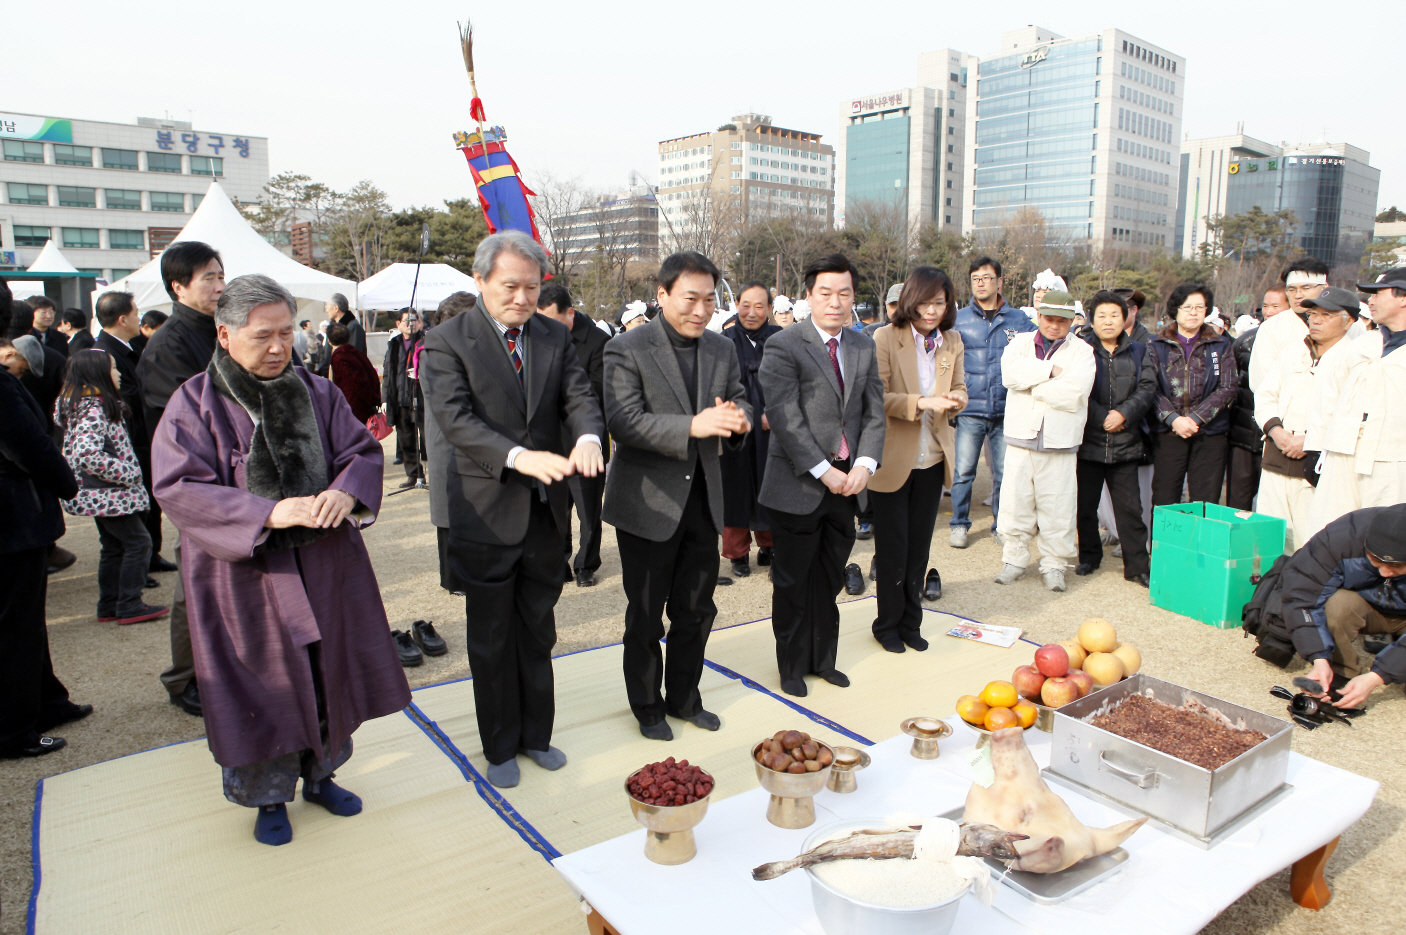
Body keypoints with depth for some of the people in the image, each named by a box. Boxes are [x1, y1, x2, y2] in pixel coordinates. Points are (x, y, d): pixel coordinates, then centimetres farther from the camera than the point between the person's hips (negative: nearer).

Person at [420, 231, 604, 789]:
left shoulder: (555, 338, 6)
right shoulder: (446, 342, -9)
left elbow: (579, 397, -3)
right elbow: (456, 419, -20)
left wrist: (587, 437, -27)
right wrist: (518, 456, -36)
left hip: (544, 511, 4)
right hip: (484, 512, -4)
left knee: (538, 632, 17)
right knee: (491, 639, 11)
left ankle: (536, 734, 35)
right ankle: (500, 748, 29)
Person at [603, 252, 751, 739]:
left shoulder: (723, 349, 7)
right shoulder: (626, 350, -12)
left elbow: (740, 403, 10)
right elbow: (624, 422, -22)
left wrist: (737, 419, -16)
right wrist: (694, 425, -33)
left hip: (702, 498, 6)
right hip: (648, 502, -5)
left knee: (696, 608, 17)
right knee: (645, 615, 10)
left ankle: (684, 696, 37)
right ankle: (647, 705, 30)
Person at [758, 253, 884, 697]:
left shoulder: (864, 347, 9)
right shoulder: (783, 346, -10)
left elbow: (874, 411, 8)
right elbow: (785, 419, -16)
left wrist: (865, 464, -7)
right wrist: (824, 471, -16)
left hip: (846, 483, 5)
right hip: (798, 486, -5)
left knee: (830, 580, 17)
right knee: (792, 583, 9)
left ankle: (823, 659, 33)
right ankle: (792, 666, 26)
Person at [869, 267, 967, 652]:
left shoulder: (951, 341, 4)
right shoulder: (886, 338, -12)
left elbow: (959, 388, 12)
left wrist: (956, 399, -12)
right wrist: (920, 402, -28)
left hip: (932, 459, 5)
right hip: (893, 457, -5)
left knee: (919, 547, 15)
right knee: (892, 548, 6)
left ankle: (911, 623, 30)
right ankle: (888, 624, 25)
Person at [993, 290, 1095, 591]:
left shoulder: (1082, 351, 4)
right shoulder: (1021, 342, 11)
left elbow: (1074, 393, -14)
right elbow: (1010, 372, -11)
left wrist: (1032, 384, -7)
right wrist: (1051, 370, -13)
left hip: (1059, 442, -1)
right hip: (1020, 436, 1)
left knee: (1057, 508, 1)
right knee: (1016, 503, 4)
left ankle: (1054, 564, 16)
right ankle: (1014, 559, 19)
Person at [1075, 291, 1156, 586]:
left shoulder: (1138, 352, 9)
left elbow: (1147, 388, 0)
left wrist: (1124, 413, -15)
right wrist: (1103, 418, -14)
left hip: (1126, 443, 1)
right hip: (1088, 441, -1)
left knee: (1130, 507, 2)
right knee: (1086, 504, 9)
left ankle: (1137, 564, 11)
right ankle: (1089, 556, 25)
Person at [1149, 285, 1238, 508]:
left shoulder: (1221, 346, 11)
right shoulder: (1158, 345, 8)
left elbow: (1228, 387, 1)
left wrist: (1196, 418, -11)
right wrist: (1173, 419, -15)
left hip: (1209, 433, 1)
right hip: (1167, 433, -1)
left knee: (1206, 505, 1)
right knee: (1163, 502, 0)